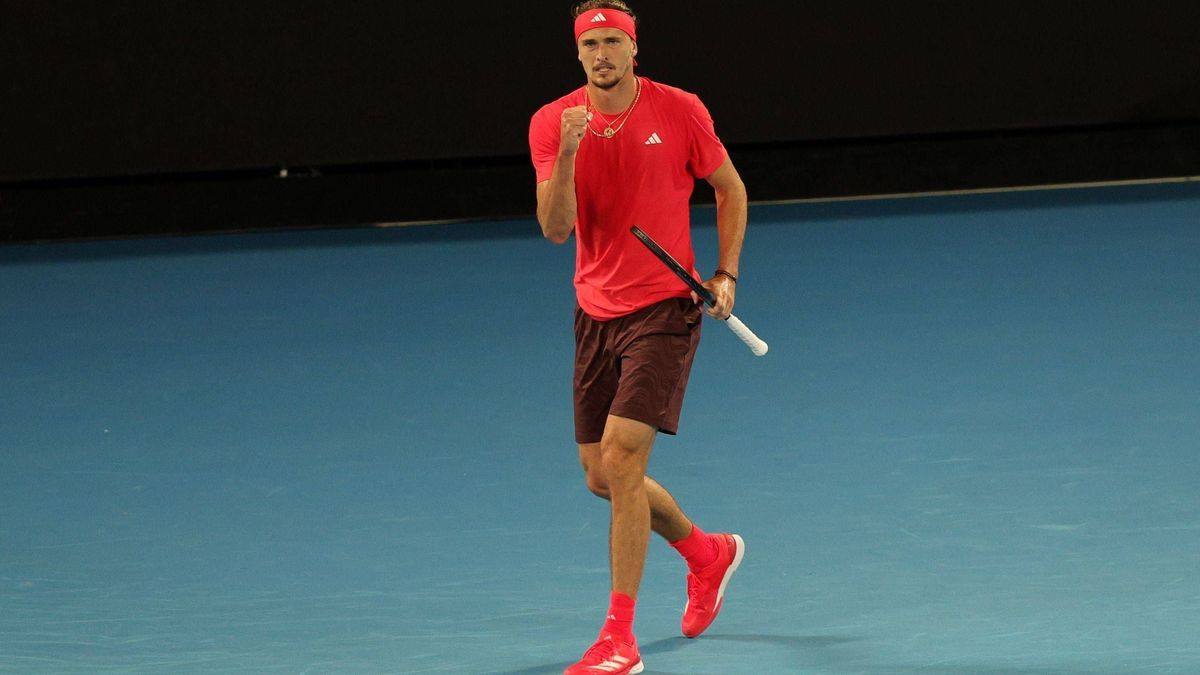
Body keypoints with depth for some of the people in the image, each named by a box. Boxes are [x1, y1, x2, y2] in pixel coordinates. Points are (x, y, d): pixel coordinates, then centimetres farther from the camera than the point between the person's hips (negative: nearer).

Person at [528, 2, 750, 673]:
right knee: (602, 477, 11)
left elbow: (731, 189, 8)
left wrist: (726, 274, -2)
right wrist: (567, 154, -26)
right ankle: (709, 552, 39)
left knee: (621, 461, -17)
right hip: (596, 313, 4)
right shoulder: (553, 124, -3)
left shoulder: (680, 111, -7)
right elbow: (556, 228, -11)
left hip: (665, 309, -4)